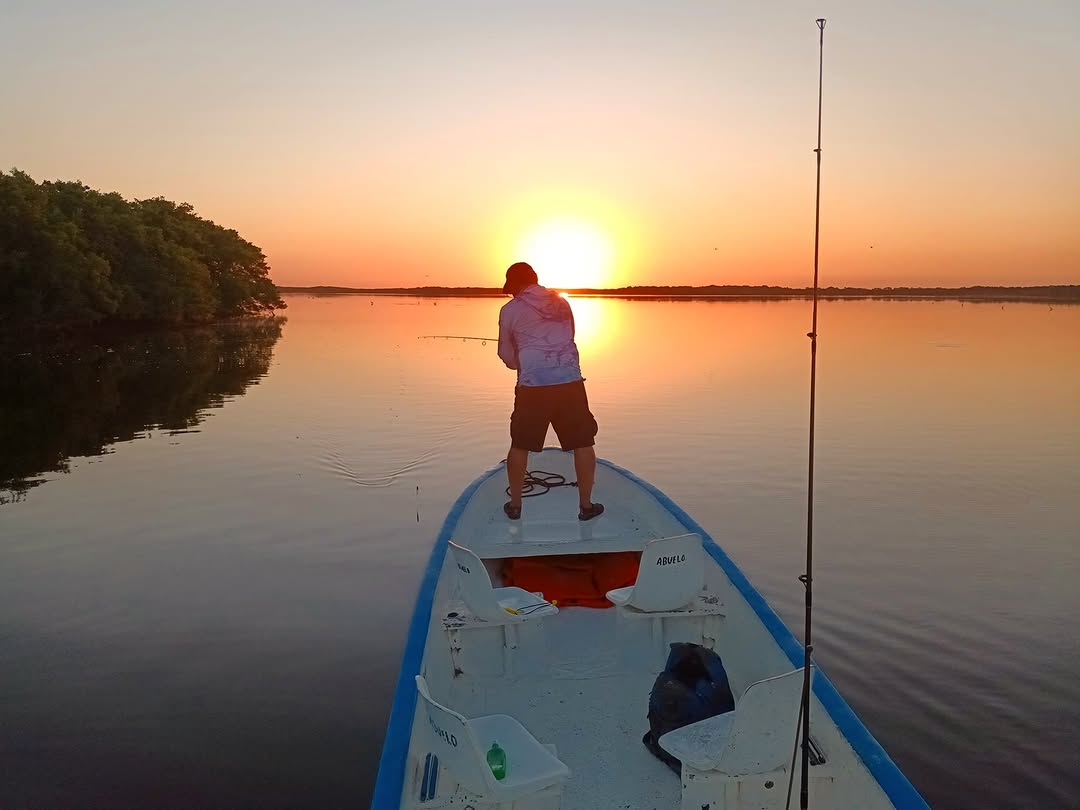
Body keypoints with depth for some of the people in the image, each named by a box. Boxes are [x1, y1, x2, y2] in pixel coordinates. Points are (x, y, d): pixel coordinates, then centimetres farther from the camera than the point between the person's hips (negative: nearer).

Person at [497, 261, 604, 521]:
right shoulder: (562, 302, 13)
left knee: (520, 445, 15)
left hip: (532, 386, -1)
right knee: (583, 444, 12)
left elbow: (506, 354, 9)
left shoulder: (509, 310, 3)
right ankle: (586, 505, 16)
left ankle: (514, 504, 23)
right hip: (570, 382, 2)